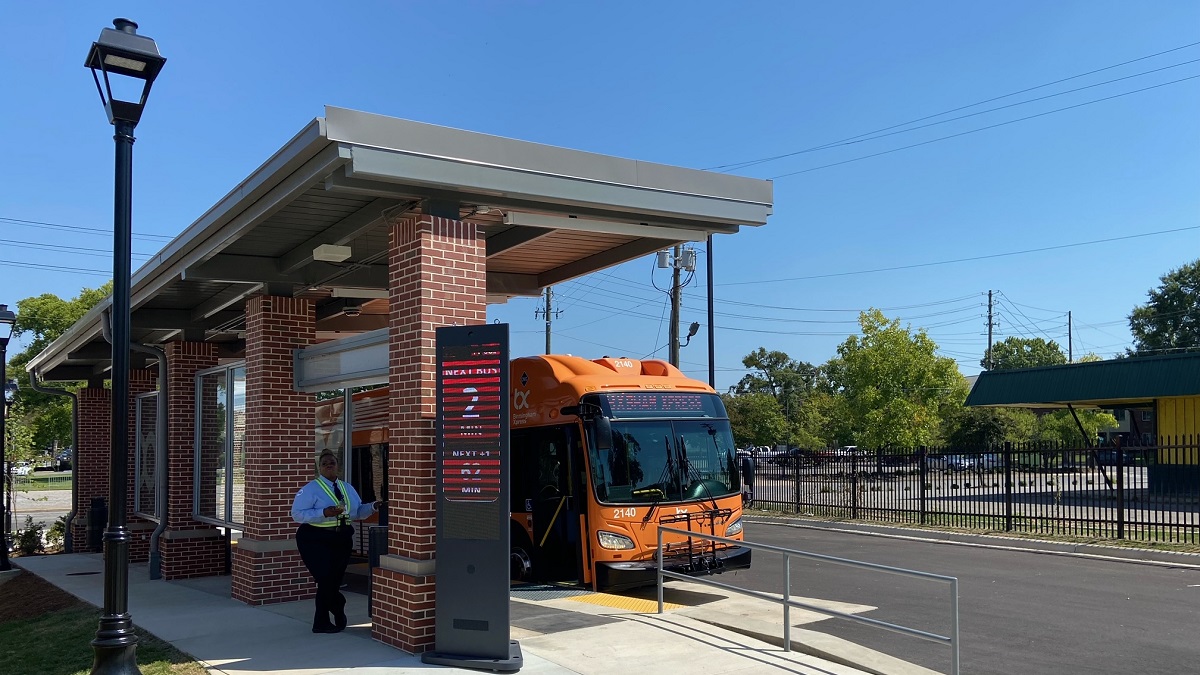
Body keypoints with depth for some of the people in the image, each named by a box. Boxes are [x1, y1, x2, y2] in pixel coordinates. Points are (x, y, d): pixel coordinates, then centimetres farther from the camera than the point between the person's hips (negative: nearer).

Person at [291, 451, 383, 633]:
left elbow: (357, 512, 19)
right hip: (316, 541, -6)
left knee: (334, 581, 9)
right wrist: (324, 513, -24)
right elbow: (297, 514, -14)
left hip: (341, 539, 6)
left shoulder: (347, 488, 13)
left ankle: (321, 623, 28)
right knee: (326, 579, -14)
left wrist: (373, 506, 0)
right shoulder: (310, 489, -6)